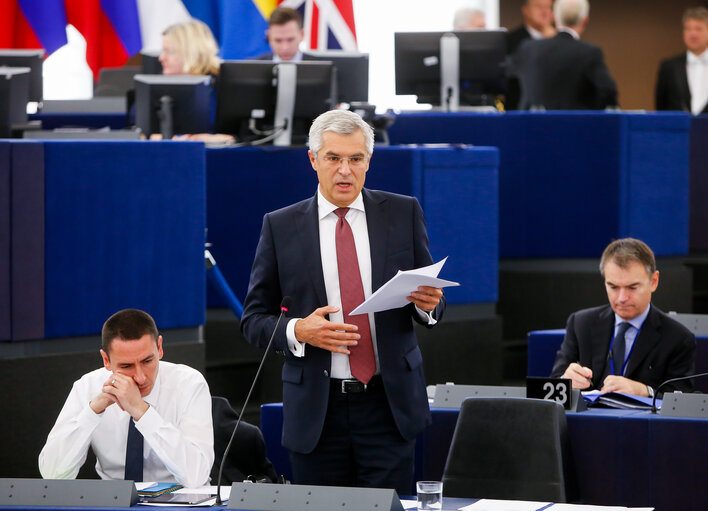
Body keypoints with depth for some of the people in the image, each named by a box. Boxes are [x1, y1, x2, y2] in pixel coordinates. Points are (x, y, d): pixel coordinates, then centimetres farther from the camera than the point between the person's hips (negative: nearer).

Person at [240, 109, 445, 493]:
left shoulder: (403, 213, 6)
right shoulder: (280, 227, 3)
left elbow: (431, 307, 11)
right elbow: (254, 319, 5)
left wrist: (428, 303, -13)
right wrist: (298, 331, -14)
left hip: (389, 405, 0)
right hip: (315, 410, 0)